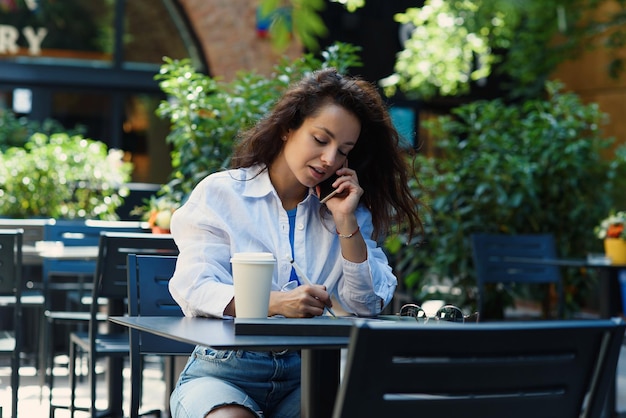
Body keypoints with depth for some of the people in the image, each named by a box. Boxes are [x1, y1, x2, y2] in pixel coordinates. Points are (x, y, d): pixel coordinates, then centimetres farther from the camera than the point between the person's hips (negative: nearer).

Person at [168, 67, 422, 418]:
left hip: (310, 375, 3)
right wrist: (276, 304, -23)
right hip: (225, 369, -2)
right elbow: (195, 288, -8)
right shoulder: (219, 194, 4)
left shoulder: (343, 208, 14)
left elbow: (367, 305, 5)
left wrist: (346, 222, -4)